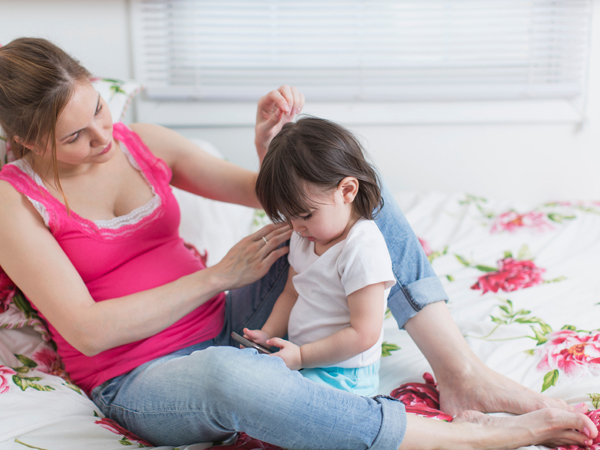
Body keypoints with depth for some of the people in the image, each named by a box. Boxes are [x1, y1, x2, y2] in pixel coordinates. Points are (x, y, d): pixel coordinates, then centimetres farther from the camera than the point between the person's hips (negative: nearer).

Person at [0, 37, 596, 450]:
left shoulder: (143, 142, 6)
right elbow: (88, 329, -17)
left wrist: (269, 150, -15)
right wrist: (219, 274, -15)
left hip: (228, 325, 6)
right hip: (142, 379, -5)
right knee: (230, 376, -45)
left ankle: (462, 377, -14)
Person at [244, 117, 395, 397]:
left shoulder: (363, 250, -22)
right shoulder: (304, 238, 7)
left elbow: (364, 334, -22)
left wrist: (300, 356, -20)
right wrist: (268, 334, 2)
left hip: (341, 373, -8)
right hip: (302, 355, 9)